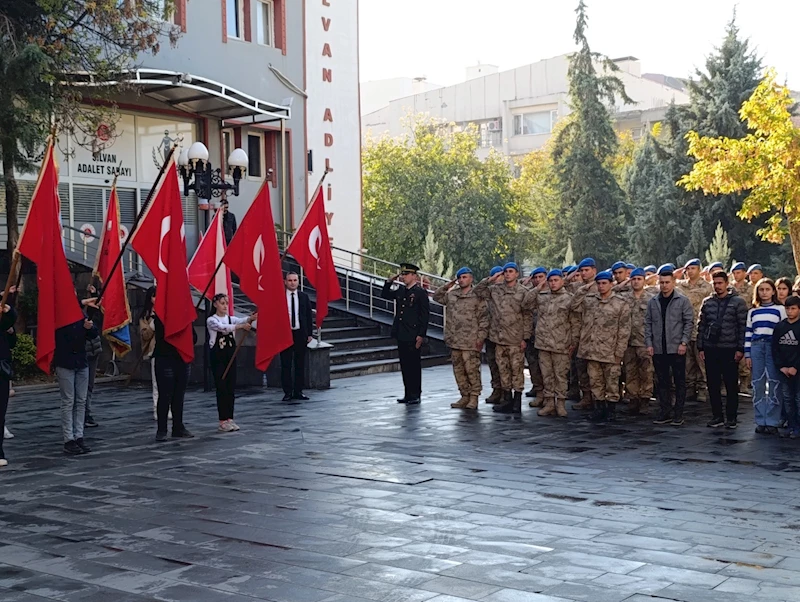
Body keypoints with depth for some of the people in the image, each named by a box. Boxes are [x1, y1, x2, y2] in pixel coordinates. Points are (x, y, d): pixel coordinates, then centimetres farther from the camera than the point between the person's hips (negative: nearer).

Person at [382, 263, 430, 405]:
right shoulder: (400, 291, 13)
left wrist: (421, 335, -15)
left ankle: (415, 395, 5)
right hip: (401, 336, 7)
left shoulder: (420, 293, -8)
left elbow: (425, 315, -11)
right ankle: (408, 394, 18)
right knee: (404, 365, 11)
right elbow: (384, 295, 27)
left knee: (414, 365, -1)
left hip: (413, 336, -7)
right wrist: (389, 283, 9)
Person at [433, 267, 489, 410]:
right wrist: (446, 286, 16)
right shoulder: (451, 295, 13)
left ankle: (474, 397, 3)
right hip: (454, 340, 6)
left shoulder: (477, 296, -5)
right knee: (458, 370, 11)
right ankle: (465, 396, 20)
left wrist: (481, 337, -12)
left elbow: (484, 318, -7)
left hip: (470, 342, -6)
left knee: (472, 369, -5)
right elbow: (436, 297, 29)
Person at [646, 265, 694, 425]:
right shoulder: (653, 302, 8)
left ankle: (678, 414, 9)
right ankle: (664, 412, 16)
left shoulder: (683, 300, -3)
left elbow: (689, 322, -5)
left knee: (679, 381, 3)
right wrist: (649, 343, 1)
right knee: (662, 382, 9)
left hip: (677, 349, -3)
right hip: (658, 349, 4)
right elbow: (648, 323, 10)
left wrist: (684, 342, -12)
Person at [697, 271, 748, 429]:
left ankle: (731, 417, 11)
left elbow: (743, 326, -5)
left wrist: (740, 348, -10)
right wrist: (700, 347, 5)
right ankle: (717, 416, 16)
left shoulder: (738, 302, -2)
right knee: (713, 385, 7)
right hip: (710, 349, 4)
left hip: (729, 350, -4)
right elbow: (701, 325, 11)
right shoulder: (707, 302, 9)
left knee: (731, 385, 2)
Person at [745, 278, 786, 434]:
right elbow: (748, 333, 14)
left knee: (774, 385, -6)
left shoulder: (780, 309, 6)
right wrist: (747, 354, 7)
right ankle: (760, 422, 9)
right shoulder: (752, 311, 15)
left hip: (774, 347, -3)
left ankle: (772, 422, -2)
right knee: (758, 385, 3)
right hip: (756, 347, 3)